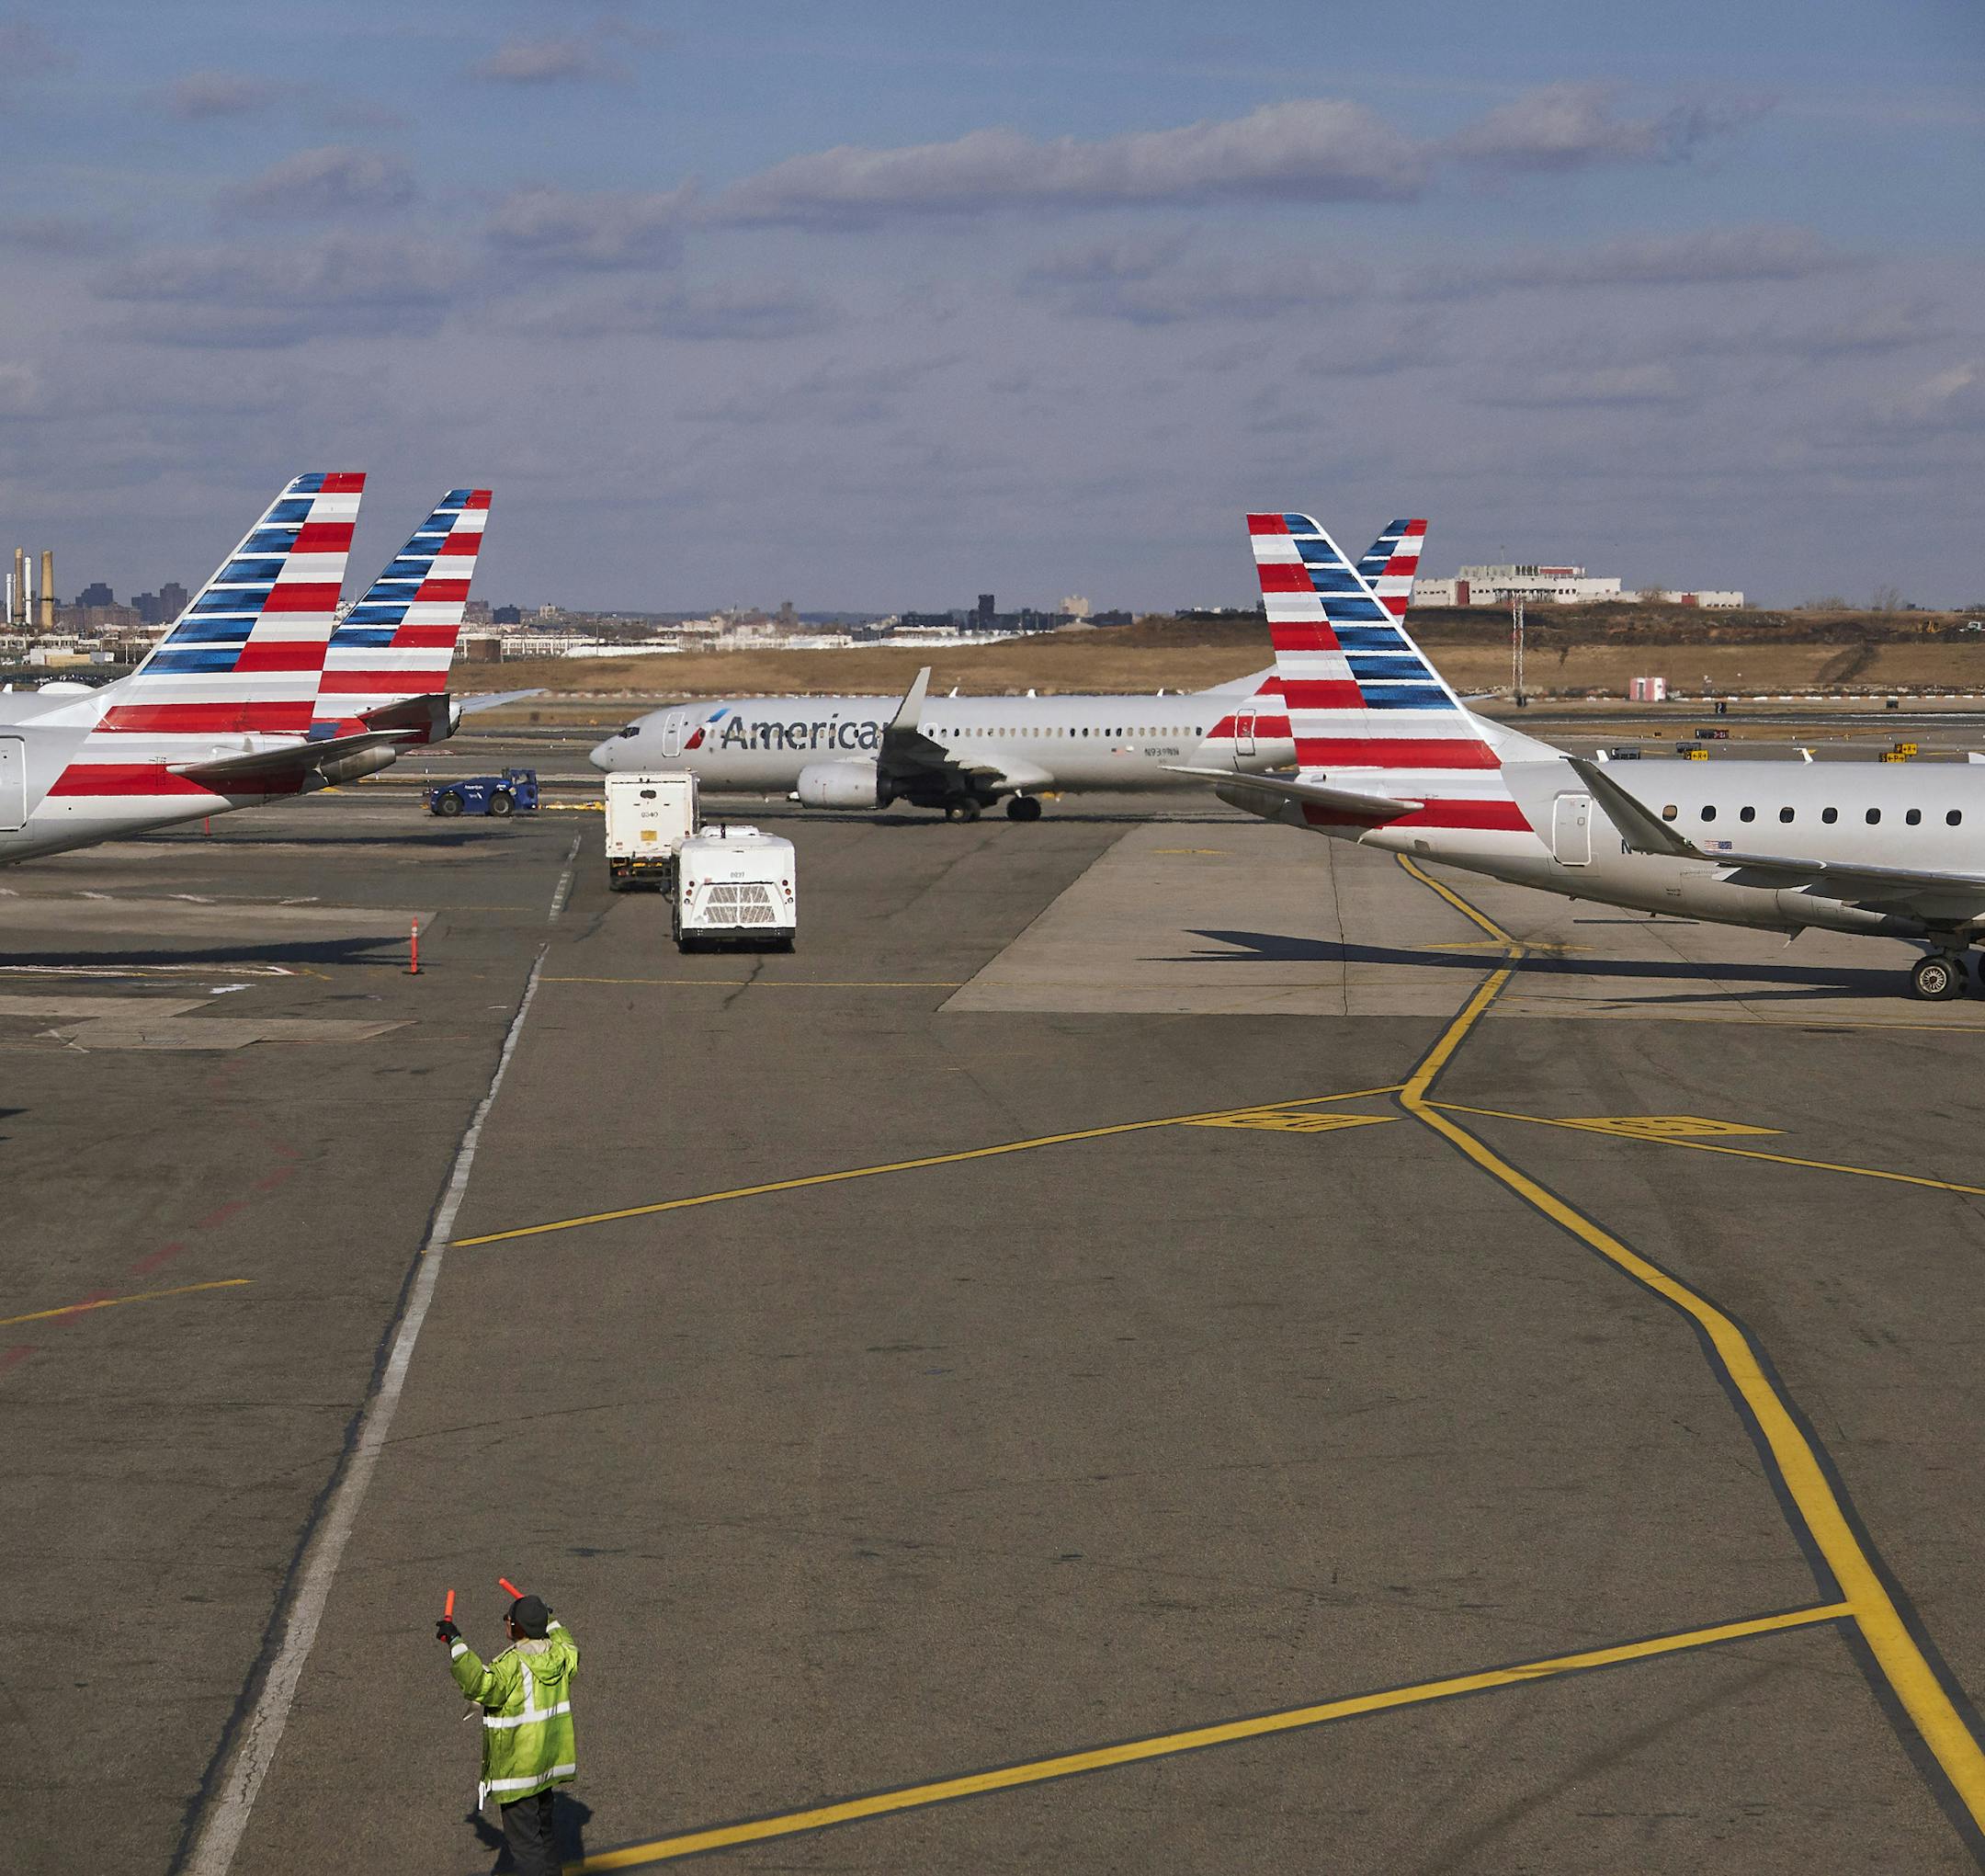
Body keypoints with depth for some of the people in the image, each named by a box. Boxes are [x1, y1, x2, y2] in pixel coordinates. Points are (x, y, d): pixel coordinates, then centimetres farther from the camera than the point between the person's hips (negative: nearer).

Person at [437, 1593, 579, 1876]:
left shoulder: (513, 1665, -24)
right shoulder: (558, 1655, 0)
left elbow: (480, 1683, -39)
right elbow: (572, 1652, 25)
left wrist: (456, 1642, -34)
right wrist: (550, 1621, 36)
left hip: (517, 1766, -8)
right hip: (547, 1763, 8)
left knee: (524, 1844, -2)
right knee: (543, 1835, 22)